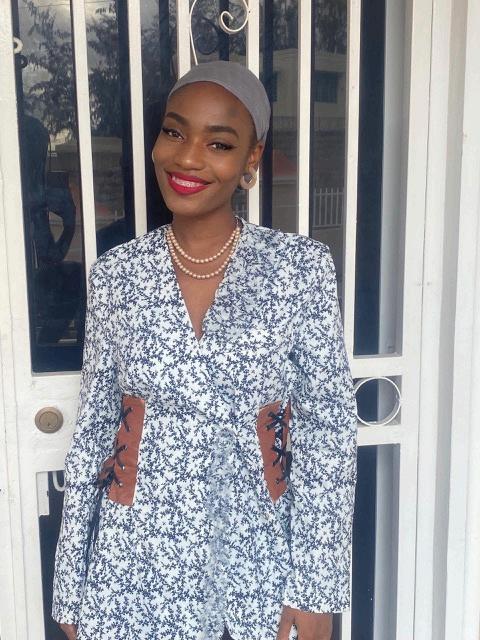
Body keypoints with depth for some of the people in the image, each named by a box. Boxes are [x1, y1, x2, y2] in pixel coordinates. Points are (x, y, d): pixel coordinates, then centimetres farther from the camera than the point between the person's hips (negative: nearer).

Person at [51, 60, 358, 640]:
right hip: (136, 567, 1)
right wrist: (70, 581, 4)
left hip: (259, 560, 0)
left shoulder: (302, 265, -9)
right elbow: (93, 429, 1)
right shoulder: (115, 273, -5)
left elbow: (328, 432, -8)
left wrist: (318, 588, -9)